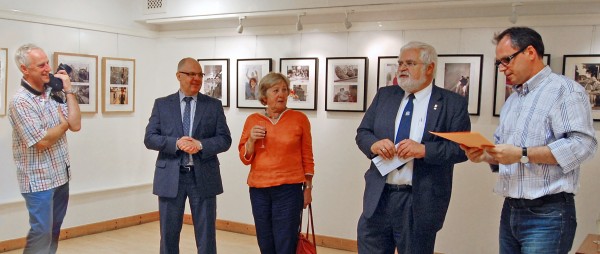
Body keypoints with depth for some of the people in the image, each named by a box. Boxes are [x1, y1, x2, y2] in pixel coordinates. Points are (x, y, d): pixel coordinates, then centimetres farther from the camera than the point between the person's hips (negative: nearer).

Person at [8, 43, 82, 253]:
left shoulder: (53, 94, 5)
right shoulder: (20, 102, -15)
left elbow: (75, 125, -3)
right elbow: (42, 141, -20)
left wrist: (69, 91, -5)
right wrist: (64, 124, -4)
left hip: (61, 176, 7)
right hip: (39, 180, -7)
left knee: (54, 232, 16)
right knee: (41, 234, 0)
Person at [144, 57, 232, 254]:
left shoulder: (214, 105, 5)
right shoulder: (162, 104, 6)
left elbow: (225, 140, -1)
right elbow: (149, 139, -1)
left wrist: (200, 145, -18)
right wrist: (176, 142, -18)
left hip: (203, 177, 0)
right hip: (171, 177, 1)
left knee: (206, 237, 5)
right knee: (168, 235, 10)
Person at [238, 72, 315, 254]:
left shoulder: (299, 119, -1)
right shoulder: (253, 120, 4)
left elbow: (307, 157, 3)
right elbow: (245, 158, 6)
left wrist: (308, 187, 2)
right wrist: (251, 139, -12)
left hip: (289, 189, -2)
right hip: (259, 190, 3)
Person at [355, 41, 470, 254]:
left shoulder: (453, 103, -2)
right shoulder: (384, 95, 10)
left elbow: (461, 148, -8)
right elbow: (362, 132, 10)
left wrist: (424, 150, -22)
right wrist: (374, 144, -12)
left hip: (421, 202, -3)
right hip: (378, 196, 3)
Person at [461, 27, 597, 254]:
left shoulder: (564, 89, -8)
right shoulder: (511, 101, 18)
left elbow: (582, 144, -19)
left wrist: (522, 155, -21)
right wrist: (484, 155, 0)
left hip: (547, 215, -7)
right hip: (510, 210, 8)